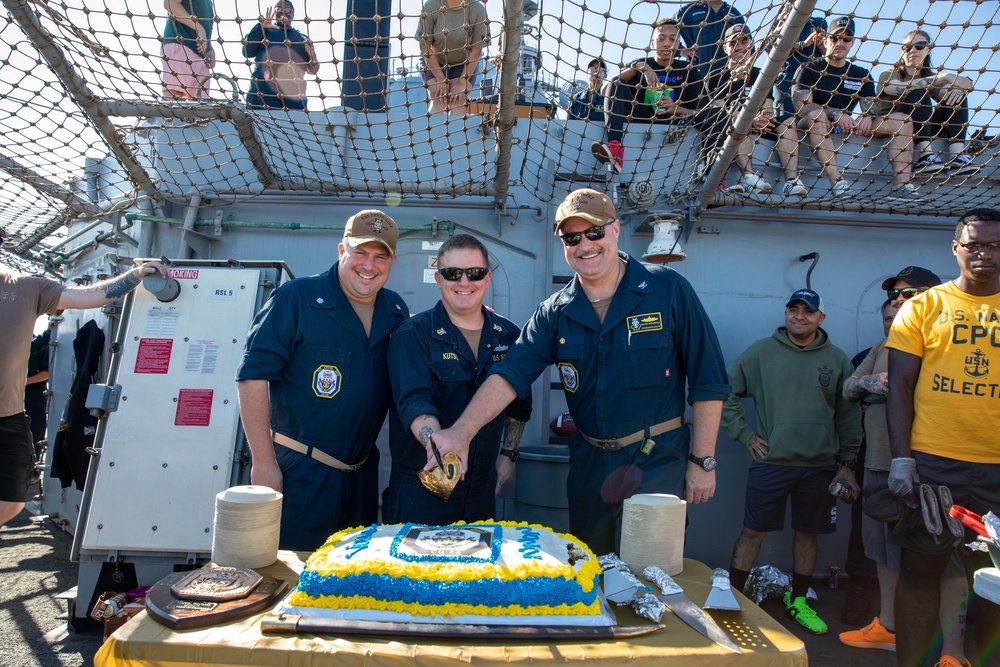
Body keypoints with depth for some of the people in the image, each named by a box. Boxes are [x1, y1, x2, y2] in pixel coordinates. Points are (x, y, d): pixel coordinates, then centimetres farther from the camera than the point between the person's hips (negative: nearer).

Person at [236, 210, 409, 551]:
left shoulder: (397, 312, 7)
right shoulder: (296, 297, -9)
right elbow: (253, 375, -11)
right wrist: (264, 462, -14)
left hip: (362, 477, 6)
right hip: (300, 473, -5)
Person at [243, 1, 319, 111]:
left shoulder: (303, 39, 21)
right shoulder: (264, 32, 16)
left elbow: (313, 70, 17)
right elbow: (247, 52, 2)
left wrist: (311, 57, -5)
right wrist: (261, 27, -4)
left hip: (294, 98, 2)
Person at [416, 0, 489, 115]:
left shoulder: (478, 9, -22)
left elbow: (477, 50, -15)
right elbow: (425, 46, -16)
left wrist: (462, 83, -18)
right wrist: (440, 79, -18)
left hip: (464, 64, 0)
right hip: (434, 63, 0)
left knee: (458, 102, -18)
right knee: (438, 102, -18)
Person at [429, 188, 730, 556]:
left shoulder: (668, 290, -7)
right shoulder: (555, 312, 1)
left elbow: (708, 382, -5)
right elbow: (509, 374, -10)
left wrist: (702, 462, -6)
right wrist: (461, 432, -25)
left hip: (657, 461, -4)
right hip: (588, 463, 4)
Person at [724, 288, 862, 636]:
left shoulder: (837, 359, 5)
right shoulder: (761, 351, -1)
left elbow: (848, 415, 8)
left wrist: (847, 464, 5)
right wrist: (744, 434, -2)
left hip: (821, 466, 2)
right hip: (771, 462, -2)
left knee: (807, 532, 13)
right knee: (753, 531, 2)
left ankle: (797, 601, 30)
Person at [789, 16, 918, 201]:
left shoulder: (862, 75, 17)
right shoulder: (809, 70, 3)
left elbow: (871, 108, 9)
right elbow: (802, 107, -12)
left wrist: (868, 116, -17)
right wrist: (836, 113, -25)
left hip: (849, 129, 5)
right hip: (814, 125, -5)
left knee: (902, 120, -10)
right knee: (816, 113, -38)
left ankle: (901, 186, -27)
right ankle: (837, 184, -51)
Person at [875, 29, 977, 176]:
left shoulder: (930, 77, 18)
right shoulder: (889, 74, 2)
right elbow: (902, 88, -22)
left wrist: (958, 89, -25)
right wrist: (944, 76, -30)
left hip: (923, 130, 5)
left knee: (958, 96, -11)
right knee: (919, 93, -25)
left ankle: (958, 157, -31)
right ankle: (925, 156, -40)